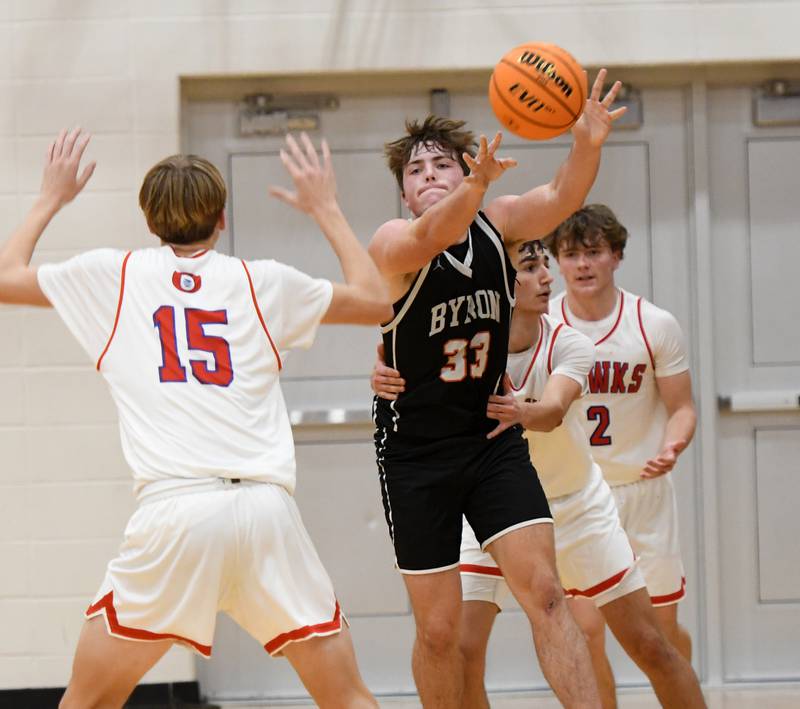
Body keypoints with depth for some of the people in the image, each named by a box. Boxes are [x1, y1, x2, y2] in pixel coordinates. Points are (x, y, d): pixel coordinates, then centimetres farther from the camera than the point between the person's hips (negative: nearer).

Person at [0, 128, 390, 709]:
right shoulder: (265, 283, 13)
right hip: (267, 508, 1)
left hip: (173, 509, -1)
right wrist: (326, 209, 38)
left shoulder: (112, 276, 12)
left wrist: (51, 199, 40)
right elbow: (375, 300, 27)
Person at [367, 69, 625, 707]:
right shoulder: (393, 244, -13)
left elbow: (561, 198, -21)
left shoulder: (497, 223, -2)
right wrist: (478, 185, -59)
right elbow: (435, 233, -37)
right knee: (439, 630, 4)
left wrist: (587, 146, -44)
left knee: (545, 592, -12)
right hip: (416, 451, -2)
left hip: (494, 440, 2)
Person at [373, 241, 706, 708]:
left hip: (577, 507, 0)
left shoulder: (569, 345, -19)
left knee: (651, 648, 1)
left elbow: (553, 412, -37)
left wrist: (522, 413, -61)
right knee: (462, 652, -14)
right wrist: (388, 380, -56)